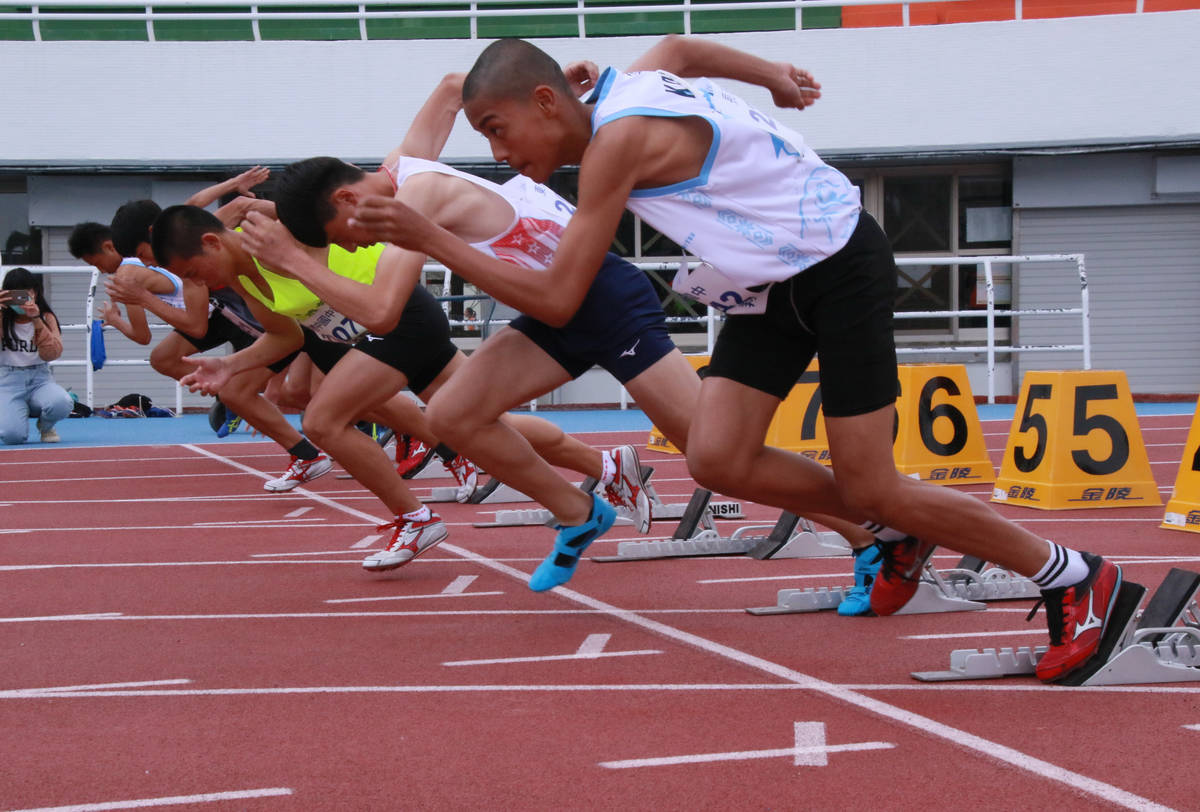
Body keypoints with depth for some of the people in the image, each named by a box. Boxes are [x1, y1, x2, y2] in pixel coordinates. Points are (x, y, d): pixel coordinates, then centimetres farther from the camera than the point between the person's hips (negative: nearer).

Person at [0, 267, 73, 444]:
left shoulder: (47, 318, 5)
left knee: (62, 403, -34)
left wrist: (36, 320, -20)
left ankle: (46, 427, 5)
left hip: (39, 379, 1)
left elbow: (51, 354, -10)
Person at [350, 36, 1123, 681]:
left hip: (840, 267, -9)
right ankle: (898, 537, 14)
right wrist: (773, 74, 38)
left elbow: (555, 298, -23)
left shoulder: (618, 140, -25)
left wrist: (433, 241, -19)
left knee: (870, 491, -8)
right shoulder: (628, 84, 2)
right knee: (718, 458, -5)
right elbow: (679, 47, 26)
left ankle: (1077, 578, 6)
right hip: (772, 283, 9)